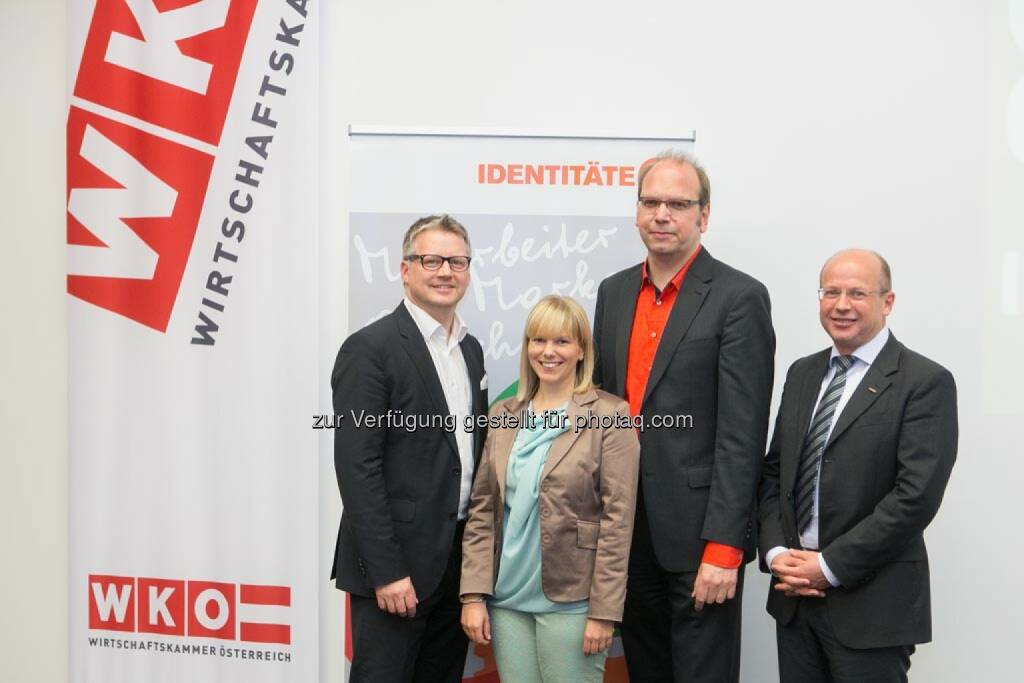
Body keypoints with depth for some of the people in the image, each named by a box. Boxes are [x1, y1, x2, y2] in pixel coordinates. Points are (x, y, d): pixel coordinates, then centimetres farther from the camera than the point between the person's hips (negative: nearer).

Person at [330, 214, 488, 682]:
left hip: (459, 562, 7)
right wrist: (386, 570, -19)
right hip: (396, 562, -7)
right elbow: (357, 467, -16)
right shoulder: (369, 349, -11)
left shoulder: (471, 349, 12)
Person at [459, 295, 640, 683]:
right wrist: (473, 594, 1)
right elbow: (482, 511, 8)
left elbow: (617, 520, -9)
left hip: (570, 602, -4)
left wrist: (604, 611, -12)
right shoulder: (503, 416, 8)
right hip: (507, 599, 4)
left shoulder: (609, 415, -6)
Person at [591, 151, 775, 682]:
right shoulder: (614, 292, 10)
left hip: (697, 534, -6)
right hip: (627, 531, 6)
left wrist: (723, 547, -18)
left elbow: (741, 433, -14)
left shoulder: (739, 297, -10)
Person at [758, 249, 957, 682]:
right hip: (793, 593, 5)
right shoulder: (802, 374, 11)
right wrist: (775, 552, -4)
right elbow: (774, 472, 11)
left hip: (871, 602, -5)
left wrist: (829, 566, -15)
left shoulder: (926, 382, -9)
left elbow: (916, 495, -16)